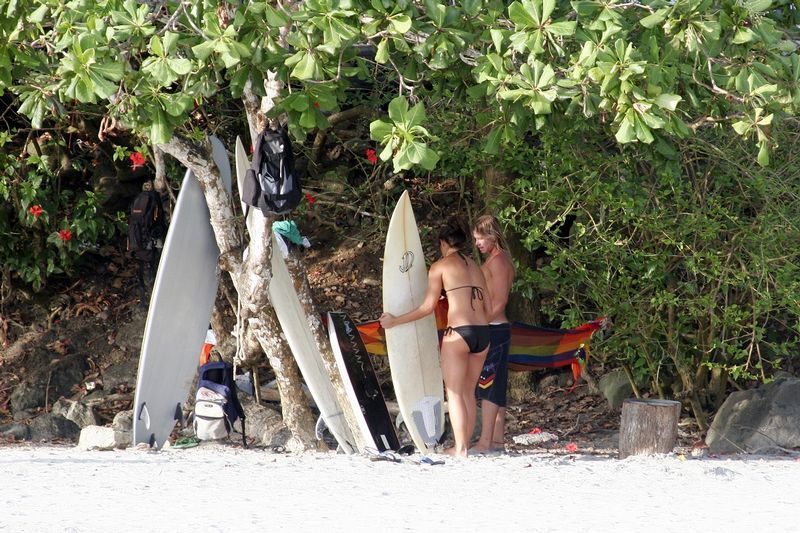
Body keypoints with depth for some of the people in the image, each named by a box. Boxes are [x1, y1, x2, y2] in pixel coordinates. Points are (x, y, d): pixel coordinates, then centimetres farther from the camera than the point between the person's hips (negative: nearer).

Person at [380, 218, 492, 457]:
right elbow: (488, 306, 17)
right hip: (483, 332, 6)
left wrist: (395, 321, 8)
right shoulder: (475, 266, 18)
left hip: (459, 332, -6)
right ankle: (465, 443, 15)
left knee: (454, 392, 1)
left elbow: (428, 306, -1)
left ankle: (460, 447, -5)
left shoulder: (440, 266, 2)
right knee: (469, 391, 15)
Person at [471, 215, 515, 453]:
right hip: (497, 329, 10)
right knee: (495, 385, 12)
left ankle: (485, 441, -12)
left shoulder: (498, 261, -12)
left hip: (492, 329, -10)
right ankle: (497, 438, 16)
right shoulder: (494, 260, 19)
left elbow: (499, 300, -19)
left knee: (487, 384, -11)